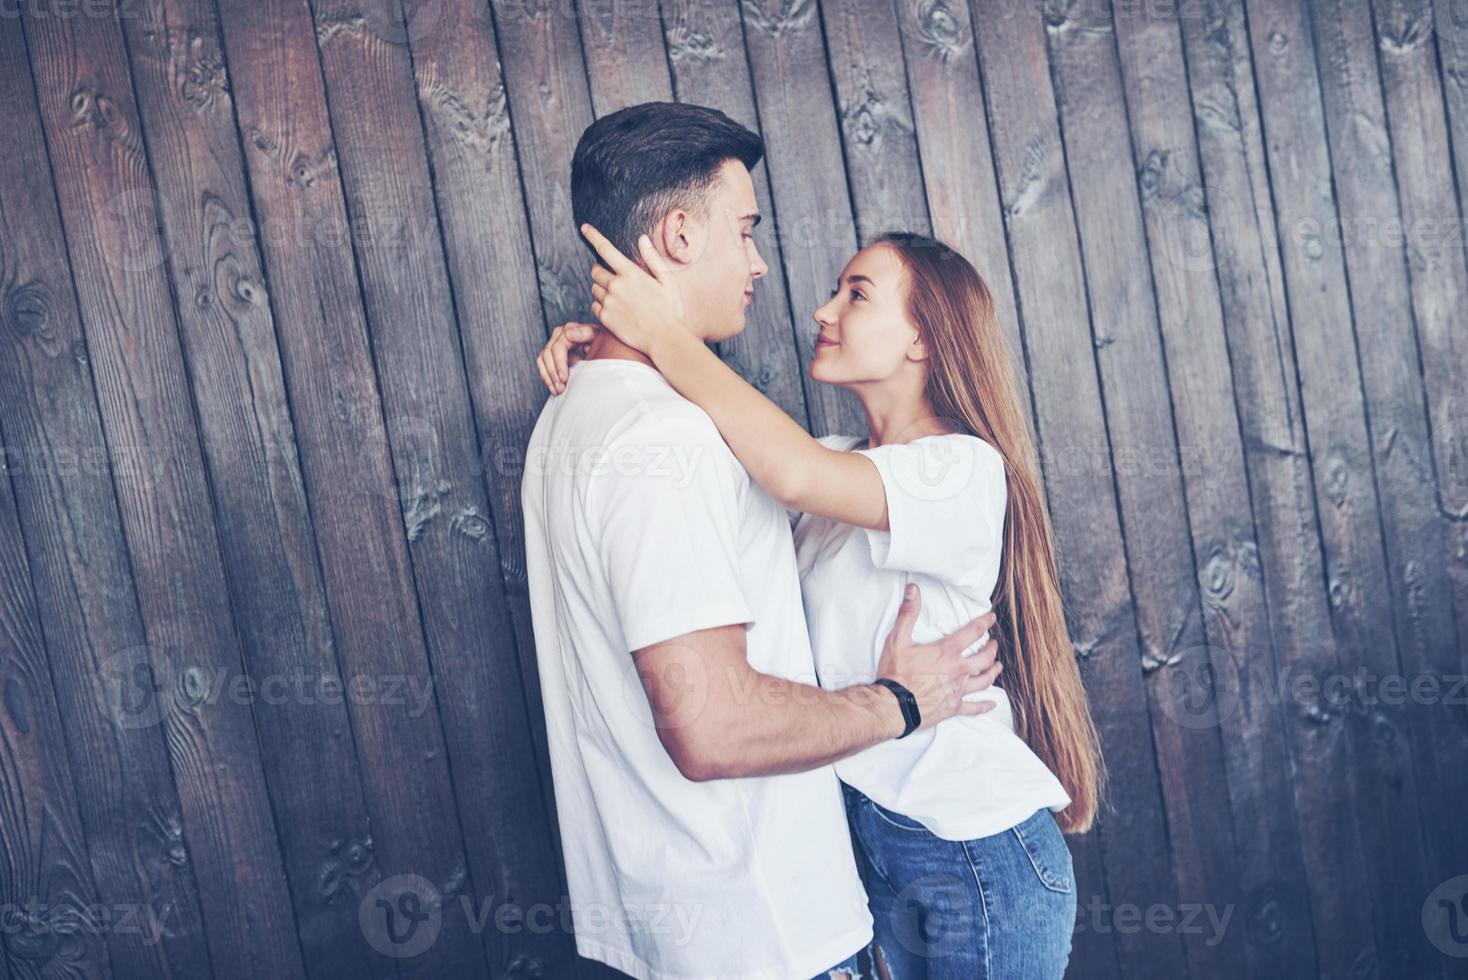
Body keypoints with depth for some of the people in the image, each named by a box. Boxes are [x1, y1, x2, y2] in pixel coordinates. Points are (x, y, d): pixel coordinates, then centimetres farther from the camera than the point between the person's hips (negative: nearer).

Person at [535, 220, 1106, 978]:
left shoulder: (965, 469, -19)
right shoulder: (840, 466, 7)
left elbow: (793, 472, -35)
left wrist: (666, 333, -27)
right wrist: (600, 345, -14)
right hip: (873, 831, 7)